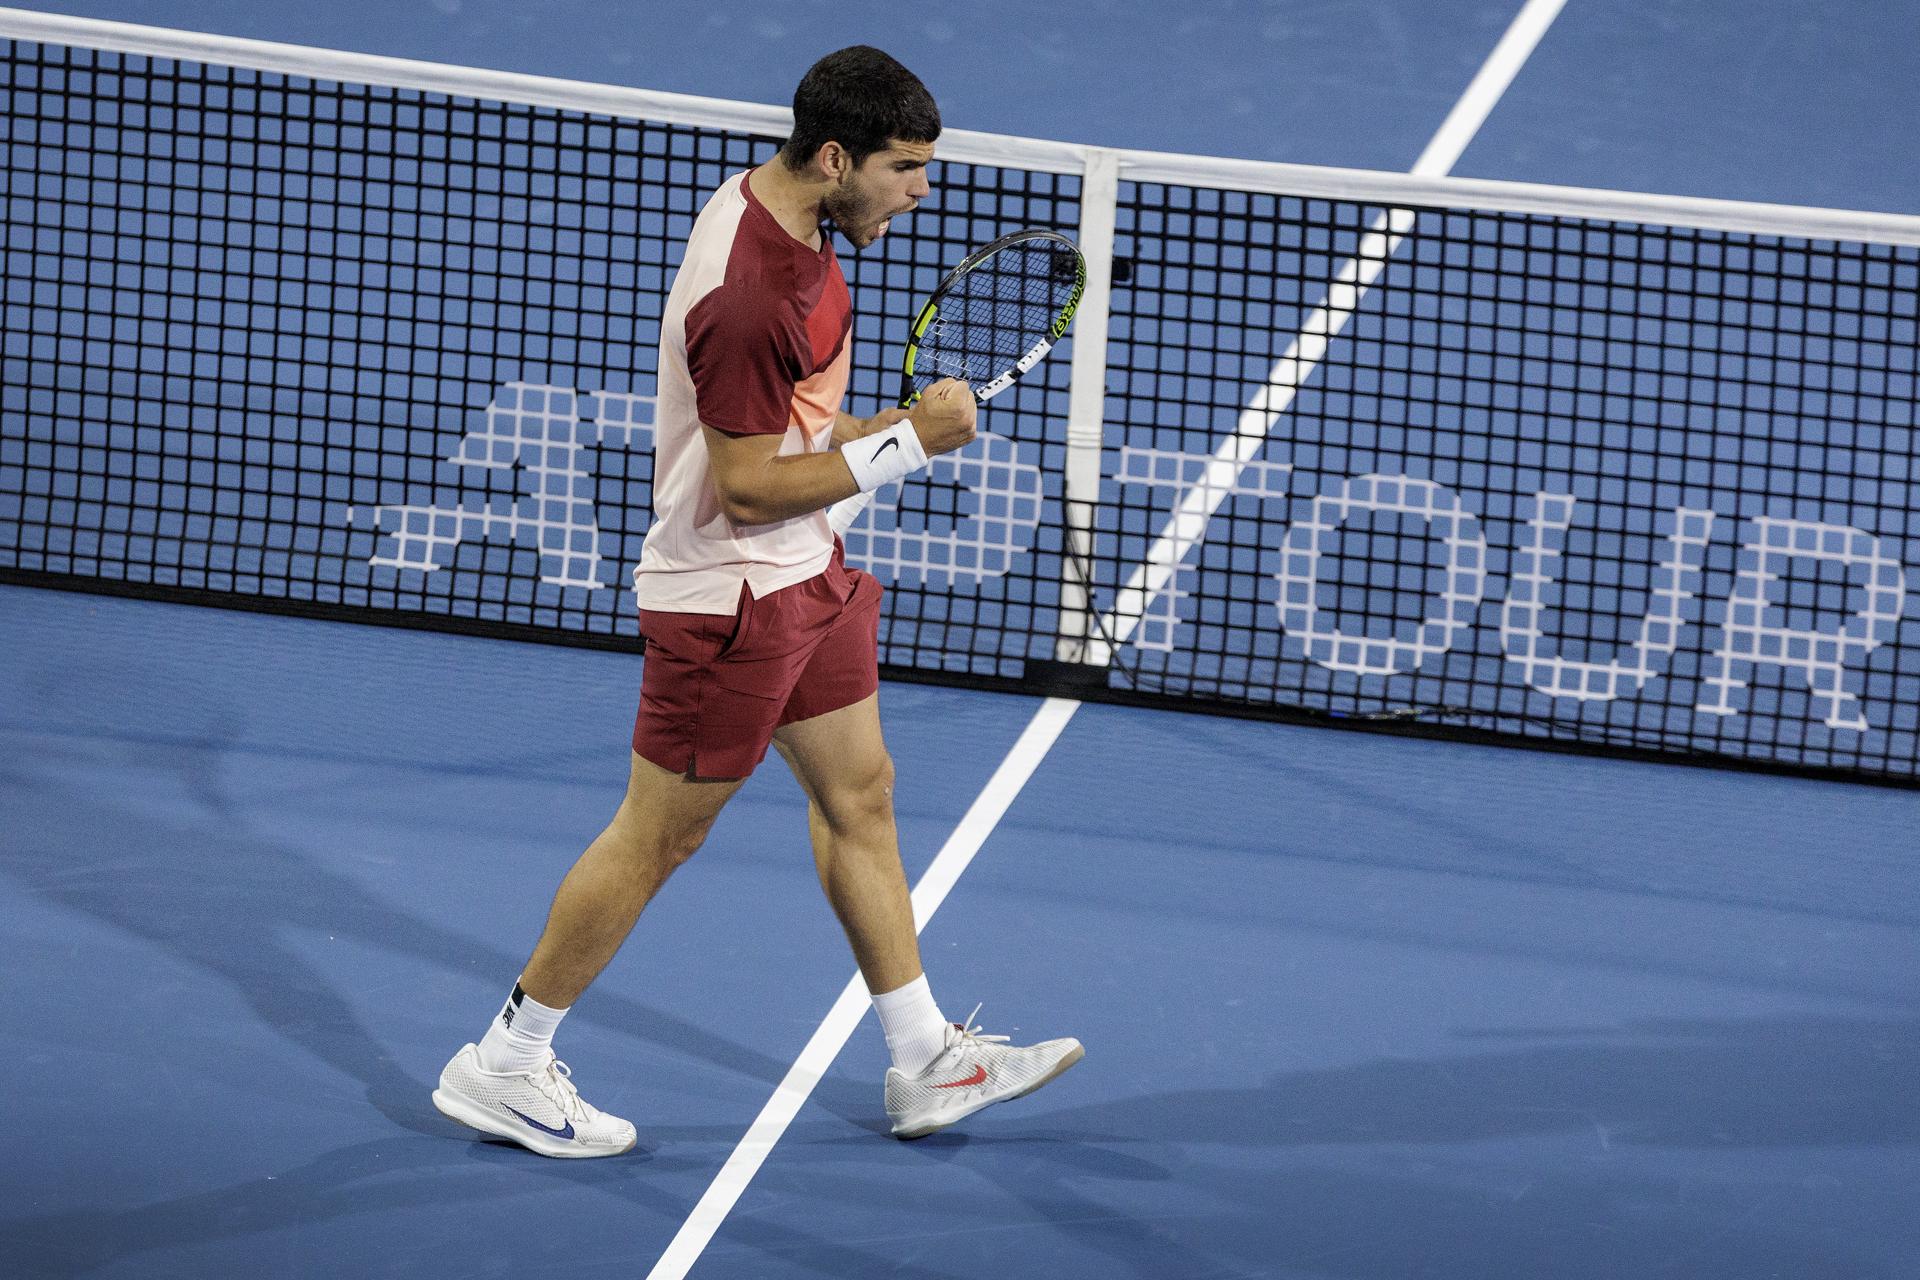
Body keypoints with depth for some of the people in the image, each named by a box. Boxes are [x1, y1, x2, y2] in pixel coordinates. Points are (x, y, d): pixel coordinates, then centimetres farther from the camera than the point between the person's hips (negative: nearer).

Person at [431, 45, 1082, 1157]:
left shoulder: (784, 211, 0)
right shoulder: (748, 297, -31)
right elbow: (749, 491, -27)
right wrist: (906, 442, -23)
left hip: (803, 570, 10)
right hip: (727, 598, -10)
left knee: (861, 795, 16)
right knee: (659, 837, 3)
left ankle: (927, 1062, 27)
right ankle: (502, 1067, 17)